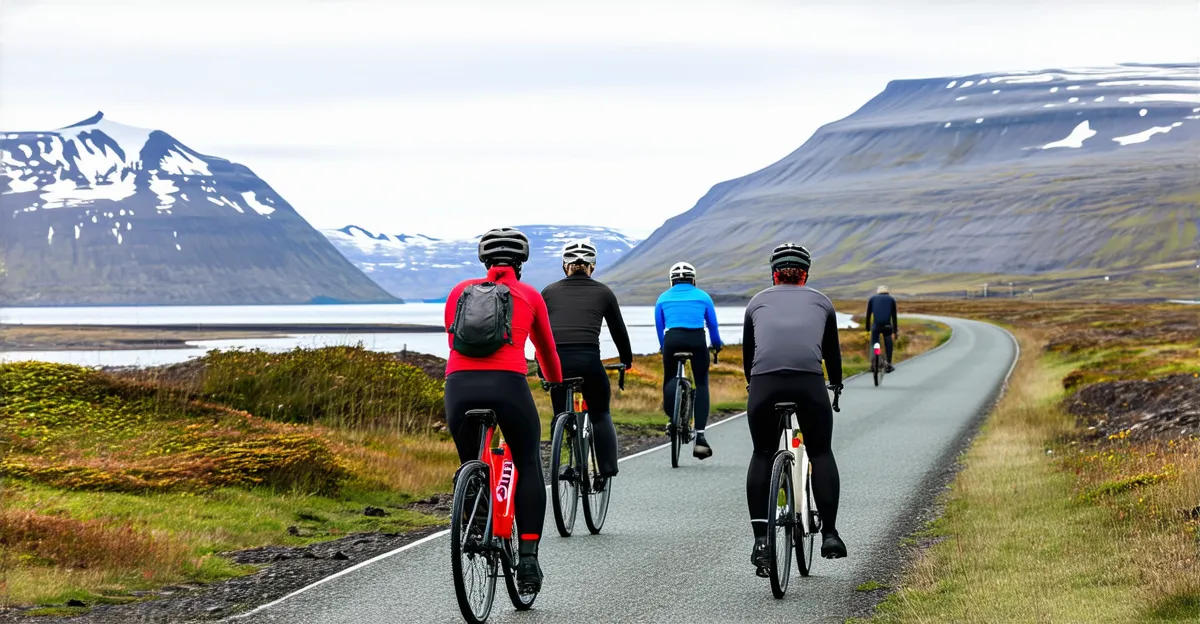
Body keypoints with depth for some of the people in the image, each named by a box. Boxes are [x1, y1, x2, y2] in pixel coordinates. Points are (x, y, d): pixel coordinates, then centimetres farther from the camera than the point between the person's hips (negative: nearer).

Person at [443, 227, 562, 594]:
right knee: (529, 467, 16)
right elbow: (546, 348, 33)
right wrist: (557, 383, 52)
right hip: (508, 384, -2)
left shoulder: (460, 292, 22)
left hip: (460, 384, 2)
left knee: (470, 470, 22)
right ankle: (528, 556, 6)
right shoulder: (529, 295, 19)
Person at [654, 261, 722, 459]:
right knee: (701, 385, 7)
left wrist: (664, 347, 38)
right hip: (697, 340, 0)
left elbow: (659, 327, 22)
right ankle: (700, 436, -4)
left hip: (672, 340, 1)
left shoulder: (663, 298, 18)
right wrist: (716, 345, 39)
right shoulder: (703, 296, 16)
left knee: (669, 381, 18)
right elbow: (713, 325, 22)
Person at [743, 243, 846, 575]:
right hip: (809, 381, 0)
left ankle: (761, 540, 7)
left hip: (764, 382, 1)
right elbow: (832, 350, 36)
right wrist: (836, 386, 54)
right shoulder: (820, 302, 25)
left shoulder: (758, 302, 26)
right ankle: (829, 534, 8)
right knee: (821, 454, 16)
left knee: (762, 456, 16)